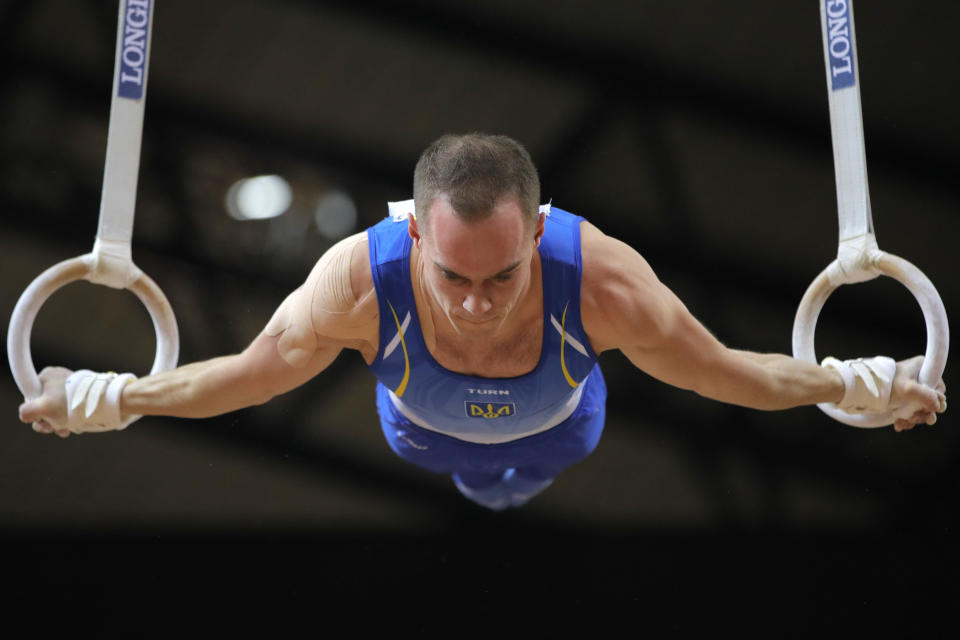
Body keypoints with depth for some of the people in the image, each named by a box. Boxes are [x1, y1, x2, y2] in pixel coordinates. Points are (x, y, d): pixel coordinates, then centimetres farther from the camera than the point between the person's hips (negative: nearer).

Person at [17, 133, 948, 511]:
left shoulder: (604, 280, -46)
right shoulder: (358, 280, -46)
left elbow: (720, 370, -27)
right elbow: (254, 370, -25)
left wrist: (863, 386, -21)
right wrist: (104, 399, -20)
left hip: (555, 433, 0)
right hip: (423, 434, 0)